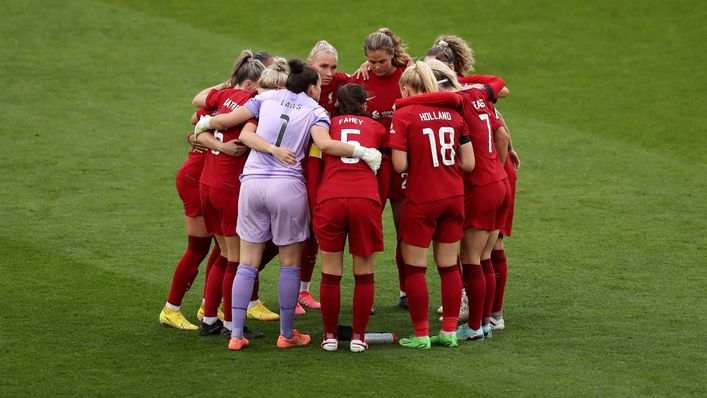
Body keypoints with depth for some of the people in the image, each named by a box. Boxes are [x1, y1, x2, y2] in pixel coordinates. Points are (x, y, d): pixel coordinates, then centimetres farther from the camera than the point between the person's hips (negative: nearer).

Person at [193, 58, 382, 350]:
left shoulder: (267, 98, 12)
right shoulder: (315, 110, 4)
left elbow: (225, 120, 8)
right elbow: (325, 144, -15)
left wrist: (204, 124, 27)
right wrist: (362, 151, -9)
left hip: (252, 183, 3)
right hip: (287, 186, -3)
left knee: (247, 264, 9)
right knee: (290, 265, 10)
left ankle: (236, 334, 7)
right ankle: (287, 334, 15)